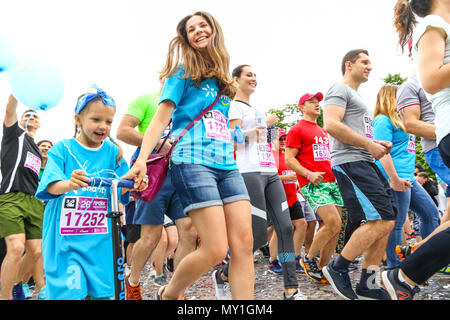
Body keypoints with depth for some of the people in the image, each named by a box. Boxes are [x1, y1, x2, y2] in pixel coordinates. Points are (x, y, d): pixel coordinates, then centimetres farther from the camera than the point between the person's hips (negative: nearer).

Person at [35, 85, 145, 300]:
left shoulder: (112, 151, 6)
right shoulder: (63, 149, 0)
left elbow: (121, 189, -1)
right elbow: (51, 185, -12)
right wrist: (69, 184, -35)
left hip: (101, 238, 2)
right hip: (65, 237, -2)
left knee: (103, 291, 6)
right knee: (69, 292, -6)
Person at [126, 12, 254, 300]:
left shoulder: (222, 80, 23)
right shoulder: (184, 73, 7)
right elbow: (161, 117, -3)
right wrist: (142, 158, -13)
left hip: (227, 163, 6)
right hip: (192, 160, -6)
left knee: (243, 244, -6)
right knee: (216, 250, -12)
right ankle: (169, 293, 15)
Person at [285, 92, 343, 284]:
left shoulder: (323, 131, 24)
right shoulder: (297, 130, 0)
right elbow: (289, 159, -7)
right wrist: (309, 174, -18)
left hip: (333, 181, 8)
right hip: (313, 184, -8)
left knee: (335, 228, 2)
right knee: (333, 224, -18)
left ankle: (322, 268, 13)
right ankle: (309, 259, 2)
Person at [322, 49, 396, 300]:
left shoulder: (357, 97, 29)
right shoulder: (340, 90, -2)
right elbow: (331, 125, -19)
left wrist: (378, 145, 15)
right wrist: (369, 144, -15)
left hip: (367, 164, 10)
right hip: (350, 163, -10)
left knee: (386, 223, 5)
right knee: (381, 221, -17)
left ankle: (366, 285, 11)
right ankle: (337, 268, -3)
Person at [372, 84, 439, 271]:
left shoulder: (398, 121, 22)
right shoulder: (383, 120, -8)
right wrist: (394, 178, -24)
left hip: (407, 179, 11)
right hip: (395, 180, -11)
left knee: (431, 213, 13)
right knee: (396, 223, -7)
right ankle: (395, 268, 2)